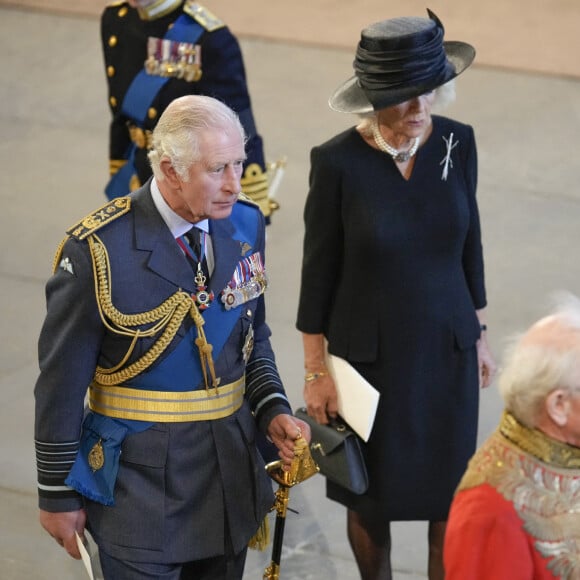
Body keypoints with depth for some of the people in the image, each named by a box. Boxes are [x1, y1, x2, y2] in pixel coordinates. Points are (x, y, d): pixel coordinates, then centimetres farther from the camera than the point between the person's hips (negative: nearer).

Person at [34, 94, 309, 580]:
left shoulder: (245, 225, -1)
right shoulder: (99, 250, -18)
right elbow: (62, 380, -11)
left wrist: (273, 411, -4)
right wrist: (58, 494, -6)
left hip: (230, 467, 5)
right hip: (140, 480, -5)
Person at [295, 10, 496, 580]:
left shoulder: (457, 142, -9)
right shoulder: (337, 161, -19)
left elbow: (467, 242, 4)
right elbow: (318, 271, -10)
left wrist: (478, 335, 10)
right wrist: (316, 371, -6)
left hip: (446, 348, 2)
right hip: (369, 355, -2)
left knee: (450, 499, 8)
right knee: (371, 496, 14)